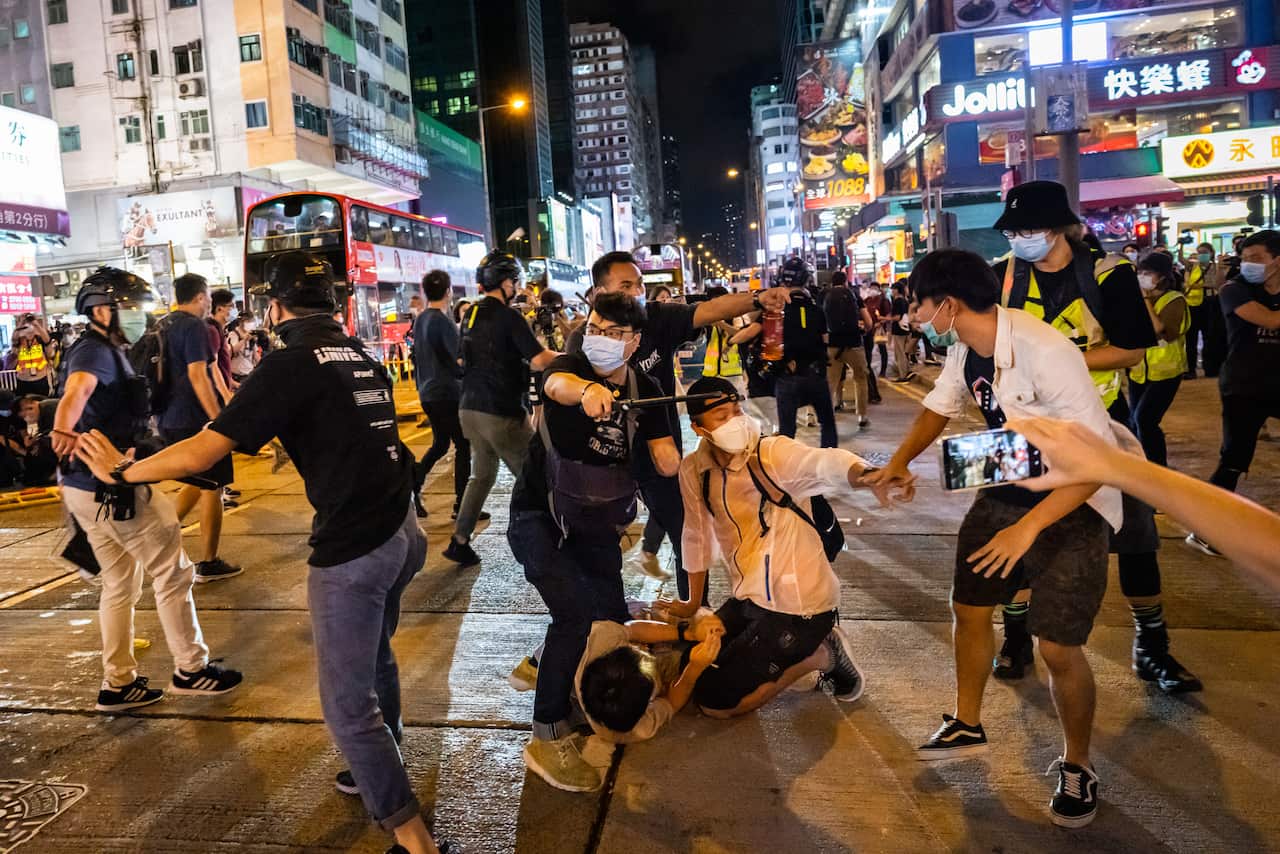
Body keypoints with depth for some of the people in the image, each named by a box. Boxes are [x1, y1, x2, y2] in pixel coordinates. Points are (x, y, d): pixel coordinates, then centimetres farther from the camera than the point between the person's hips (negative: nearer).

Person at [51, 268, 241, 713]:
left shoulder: (104, 351, 15)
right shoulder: (97, 351, -16)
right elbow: (76, 390, -40)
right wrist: (66, 433, -58)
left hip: (90, 486, 10)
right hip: (112, 487, -10)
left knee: (121, 584, 17)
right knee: (172, 572, 2)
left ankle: (118, 684, 24)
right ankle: (191, 669, 13)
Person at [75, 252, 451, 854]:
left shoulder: (292, 364, -14)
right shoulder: (360, 354, 10)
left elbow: (203, 451, -17)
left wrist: (121, 470, 0)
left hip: (351, 550, -8)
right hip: (400, 531, 9)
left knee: (348, 704, 4)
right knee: (374, 661, 27)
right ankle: (381, 773, 46)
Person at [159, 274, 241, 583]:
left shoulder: (164, 326, 13)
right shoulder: (194, 326, -14)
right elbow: (197, 374, -22)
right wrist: (219, 418, -22)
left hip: (169, 419, 9)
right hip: (196, 419, -9)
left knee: (196, 482, 25)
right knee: (212, 488, 2)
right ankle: (208, 565, 8)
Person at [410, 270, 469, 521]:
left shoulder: (419, 320, 9)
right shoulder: (443, 322, -17)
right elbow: (456, 363, -18)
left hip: (427, 394, 8)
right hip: (448, 394, -8)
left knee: (440, 444, 20)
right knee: (463, 446, 1)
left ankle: (414, 481, 5)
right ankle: (461, 505, 3)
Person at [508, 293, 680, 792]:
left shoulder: (645, 391, -4)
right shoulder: (571, 368, -17)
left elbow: (668, 466, -8)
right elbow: (558, 384, -44)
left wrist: (665, 450, -29)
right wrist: (586, 389, -65)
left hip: (595, 521, 6)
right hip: (539, 518, -5)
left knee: (613, 618, 13)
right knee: (576, 612, -22)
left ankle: (545, 664, 45)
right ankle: (547, 738, -9)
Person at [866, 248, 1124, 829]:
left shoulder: (1045, 354, -31)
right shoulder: (964, 349, -7)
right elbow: (939, 407, 11)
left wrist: (1027, 527, -34)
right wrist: (900, 461, -6)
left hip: (1073, 503, -7)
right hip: (1005, 491, 7)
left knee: (1057, 647, -6)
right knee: (969, 608, 14)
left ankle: (1077, 765, 23)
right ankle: (966, 726, 37)